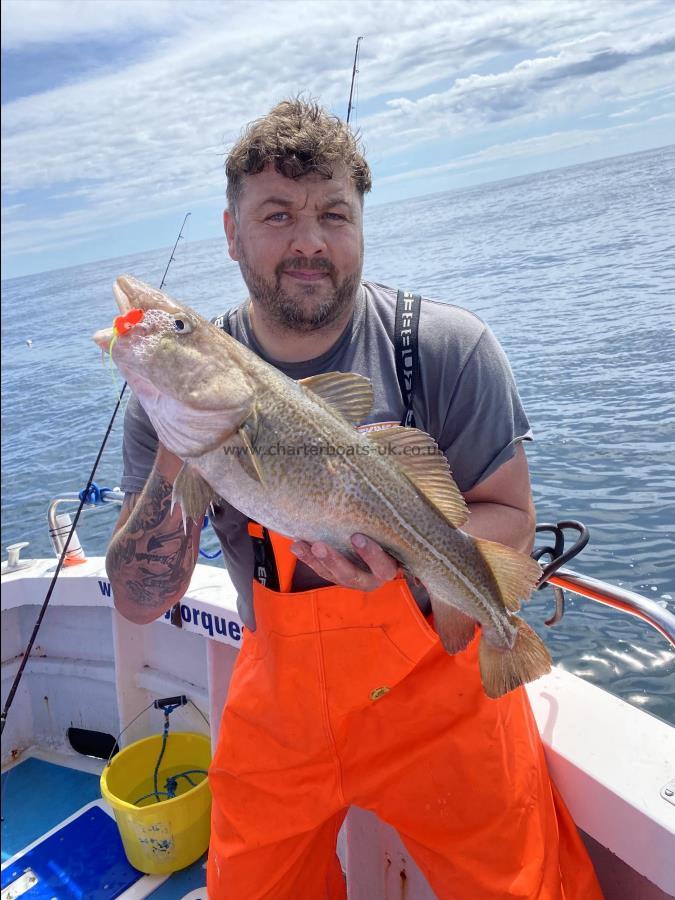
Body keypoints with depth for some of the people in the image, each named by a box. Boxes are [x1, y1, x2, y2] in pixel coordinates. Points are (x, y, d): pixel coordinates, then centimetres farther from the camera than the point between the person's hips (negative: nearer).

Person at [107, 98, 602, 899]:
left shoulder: (447, 347, -16)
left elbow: (512, 523, -9)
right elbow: (140, 603, -11)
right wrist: (175, 460, -29)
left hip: (441, 690, -2)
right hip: (278, 701, 3)